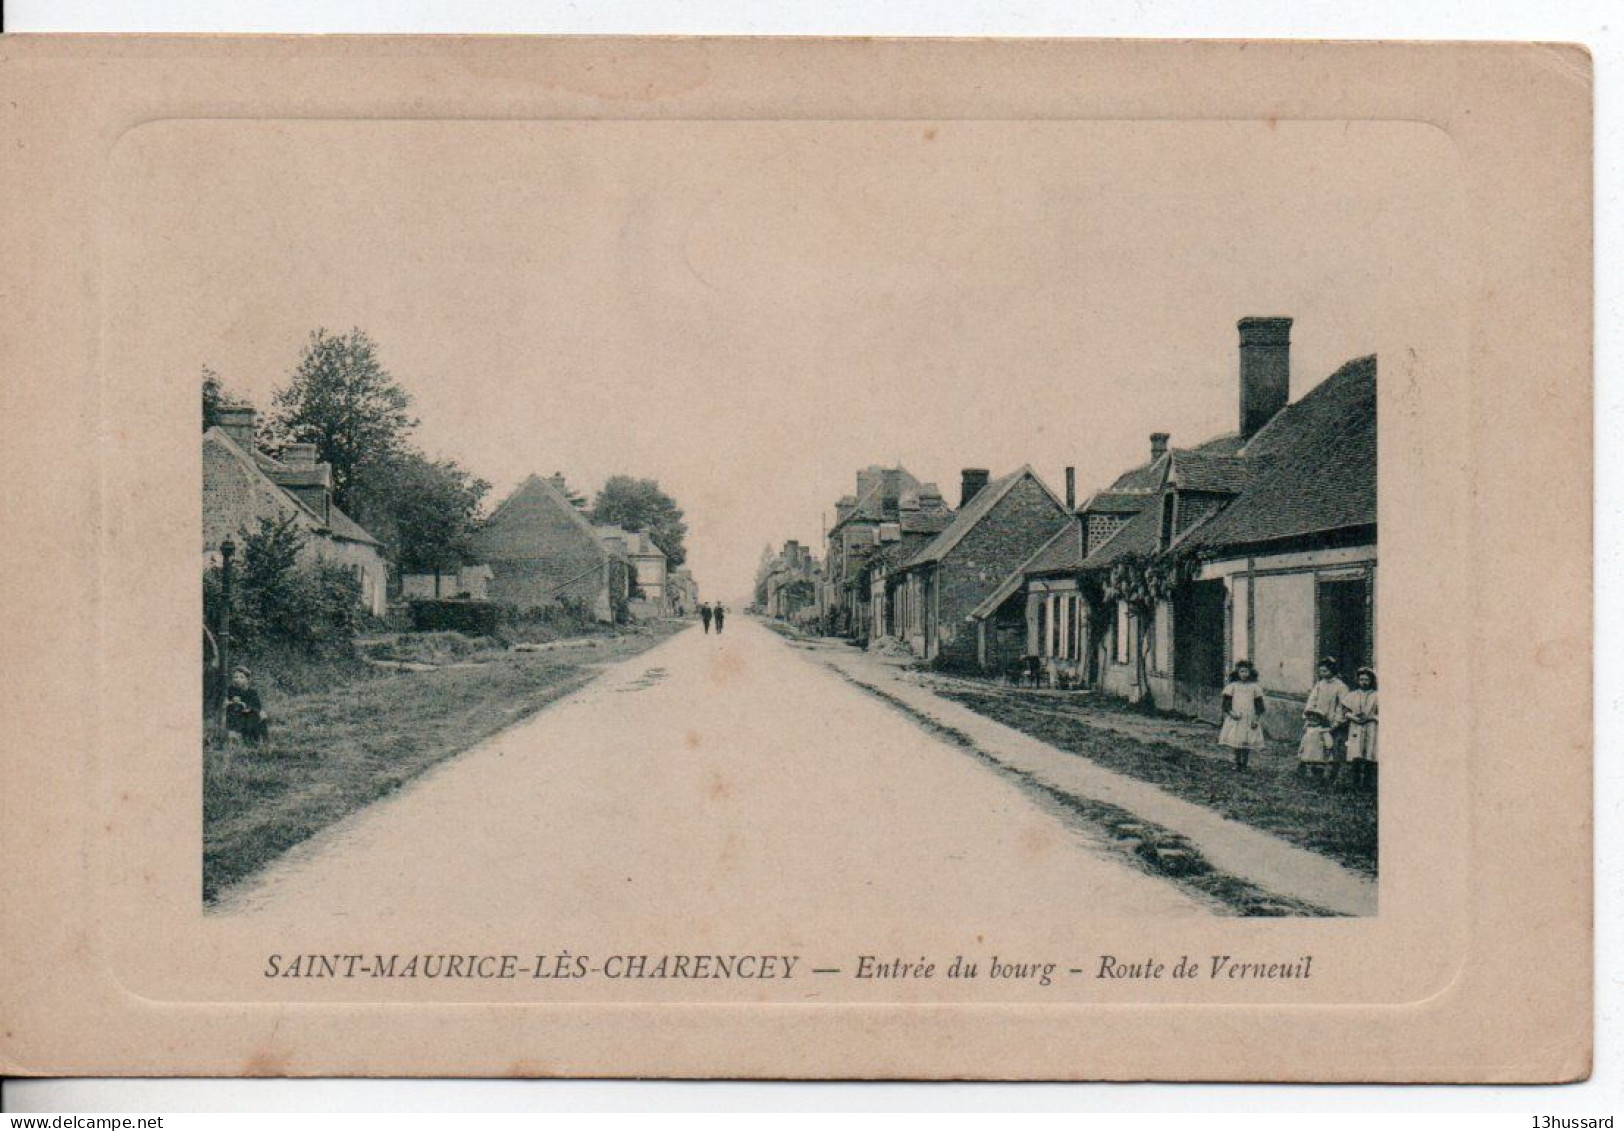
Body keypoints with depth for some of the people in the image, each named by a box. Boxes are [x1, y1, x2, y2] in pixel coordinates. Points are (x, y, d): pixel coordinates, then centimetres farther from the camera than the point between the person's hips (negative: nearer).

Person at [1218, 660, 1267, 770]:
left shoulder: (1254, 687, 7)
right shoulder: (1232, 686, 6)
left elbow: (1259, 704, 9)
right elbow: (1226, 703, 6)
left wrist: (1256, 718, -2)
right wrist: (1230, 712, -12)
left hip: (1250, 719, 0)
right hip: (1235, 718, 0)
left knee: (1247, 742, -4)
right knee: (1236, 740, -6)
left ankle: (1245, 763, 3)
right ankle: (1237, 763, 6)